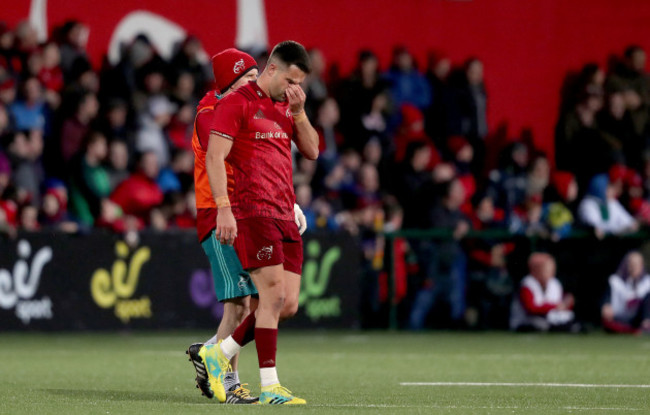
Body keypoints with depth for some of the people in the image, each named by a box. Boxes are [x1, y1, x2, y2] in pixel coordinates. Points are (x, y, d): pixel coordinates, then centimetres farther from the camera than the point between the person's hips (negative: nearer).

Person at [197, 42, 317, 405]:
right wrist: (224, 208, -19)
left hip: (284, 217, 8)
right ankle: (269, 386, -10)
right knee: (273, 294, -14)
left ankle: (219, 354, 17)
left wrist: (299, 113, 2)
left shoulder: (285, 108, 19)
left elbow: (312, 151, 17)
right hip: (252, 211, -8)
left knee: (288, 304, 2)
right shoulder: (236, 104, -5)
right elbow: (215, 157, -11)